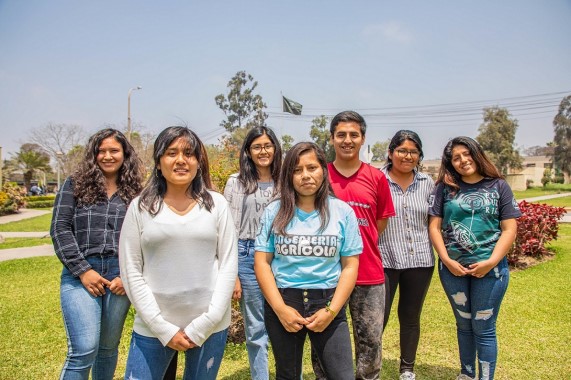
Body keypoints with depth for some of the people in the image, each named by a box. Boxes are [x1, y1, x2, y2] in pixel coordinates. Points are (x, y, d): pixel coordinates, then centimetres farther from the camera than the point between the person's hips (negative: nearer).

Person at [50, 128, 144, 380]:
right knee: (84, 349, -9)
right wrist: (83, 270, -9)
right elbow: (59, 229, -1)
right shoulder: (75, 184, 6)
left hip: (120, 277, 2)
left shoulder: (134, 192, 8)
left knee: (108, 347, 14)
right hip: (80, 275, -2)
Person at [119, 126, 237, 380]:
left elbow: (229, 265, -1)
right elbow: (131, 272, -2)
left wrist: (206, 324, -8)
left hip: (211, 326, 1)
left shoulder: (217, 204, 0)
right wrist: (163, 328, -8)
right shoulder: (140, 207, -1)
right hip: (153, 328, 0)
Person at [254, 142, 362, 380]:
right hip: (282, 303, 1)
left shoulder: (342, 211, -1)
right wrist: (280, 308, -11)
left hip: (327, 303, -1)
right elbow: (262, 263, -1)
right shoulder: (275, 212, 0)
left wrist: (331, 311, -11)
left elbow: (350, 266, -2)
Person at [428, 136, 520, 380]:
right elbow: (434, 226, 1)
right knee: (464, 324, 15)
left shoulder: (498, 186, 1)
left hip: (489, 268, -1)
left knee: (484, 329, 6)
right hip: (452, 267, 2)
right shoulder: (445, 188, 3)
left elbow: (509, 229, -2)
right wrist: (446, 260, -9)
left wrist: (491, 262, -12)